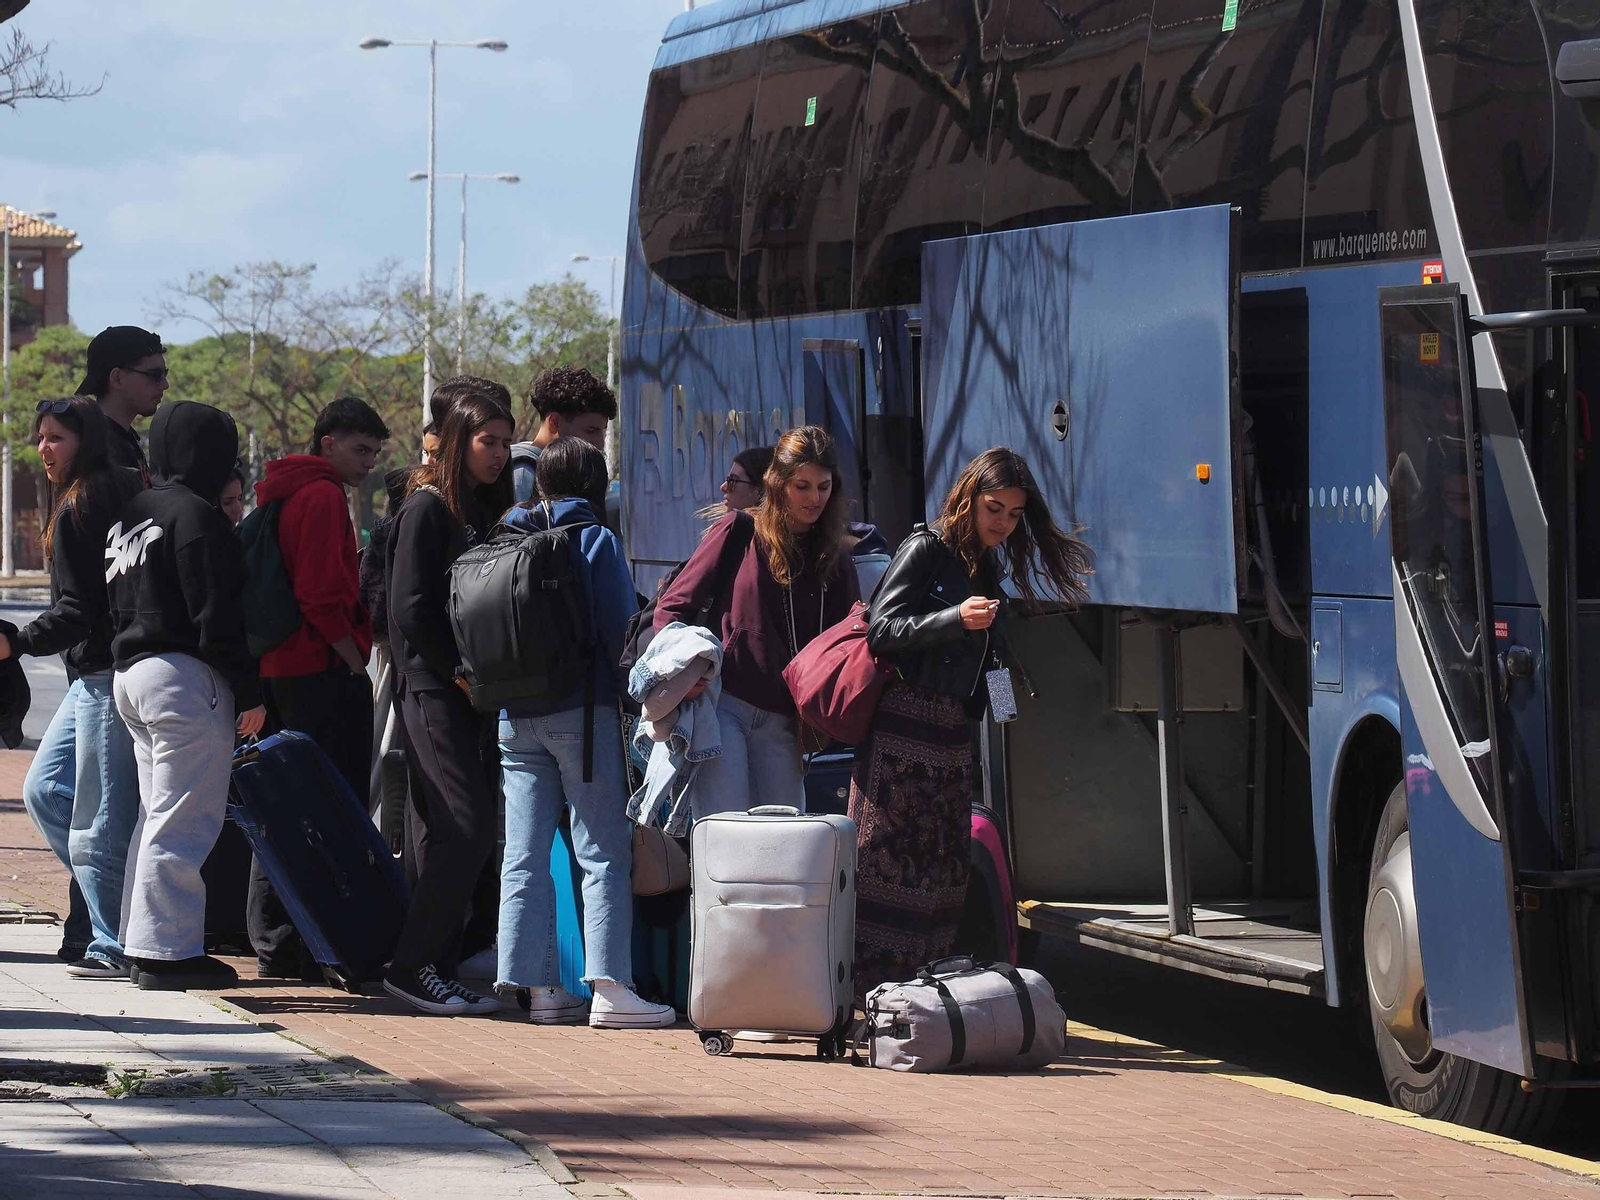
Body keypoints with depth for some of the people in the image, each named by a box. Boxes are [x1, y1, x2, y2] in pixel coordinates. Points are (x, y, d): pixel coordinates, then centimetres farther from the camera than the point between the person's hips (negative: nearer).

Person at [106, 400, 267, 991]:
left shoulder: (129, 517, 17)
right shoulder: (195, 516, -12)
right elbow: (217, 616, -16)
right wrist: (249, 693, -13)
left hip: (131, 673, 10)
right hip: (185, 677, -10)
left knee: (157, 815, 16)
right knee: (184, 820, -8)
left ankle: (144, 945, 18)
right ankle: (167, 952, -9)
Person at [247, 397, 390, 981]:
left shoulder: (283, 494, 19)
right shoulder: (323, 496, -11)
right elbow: (323, 592, -19)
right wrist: (354, 661, -13)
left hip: (277, 667, 10)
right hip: (325, 670, -10)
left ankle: (273, 945, 17)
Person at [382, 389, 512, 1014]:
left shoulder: (486, 510, 18)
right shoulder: (428, 508, -7)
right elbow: (411, 611, -14)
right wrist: (463, 673, -13)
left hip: (472, 689, 8)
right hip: (432, 687, -8)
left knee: (456, 832, 6)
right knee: (470, 825, -14)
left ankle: (434, 963, 9)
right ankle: (412, 964, -11)